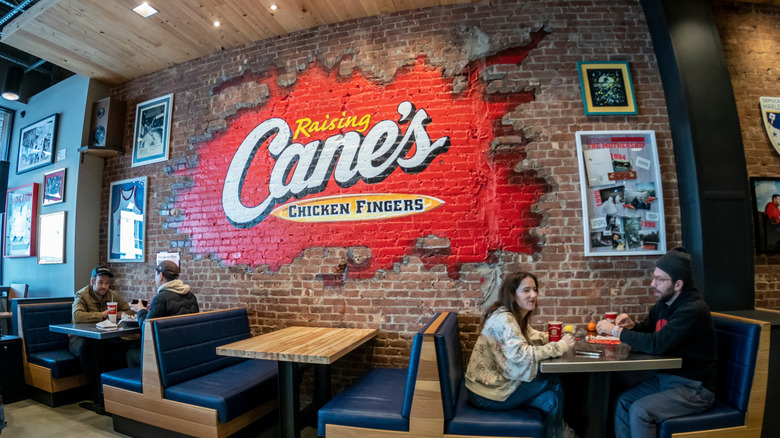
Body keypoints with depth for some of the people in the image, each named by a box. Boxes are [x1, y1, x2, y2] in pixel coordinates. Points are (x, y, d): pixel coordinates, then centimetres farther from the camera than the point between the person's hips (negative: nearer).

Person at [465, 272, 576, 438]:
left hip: (499, 383, 8)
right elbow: (522, 355, -32)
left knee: (551, 400, 1)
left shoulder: (518, 317, 6)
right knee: (554, 380, -2)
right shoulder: (503, 318, -24)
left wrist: (555, 337, 4)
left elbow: (528, 337, 21)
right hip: (488, 395, -8)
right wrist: (560, 346, -22)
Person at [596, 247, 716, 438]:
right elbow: (648, 328, 19)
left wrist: (616, 330, -22)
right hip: (665, 377, 8)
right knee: (623, 402, -5)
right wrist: (631, 325, -4)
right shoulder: (663, 304, 3)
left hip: (694, 388, -8)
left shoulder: (694, 309, -23)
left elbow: (656, 344, -30)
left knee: (640, 410, -21)